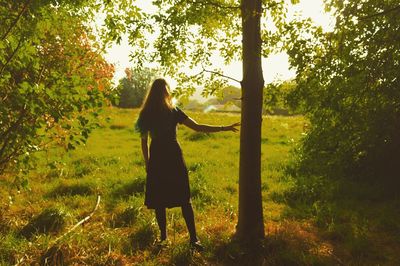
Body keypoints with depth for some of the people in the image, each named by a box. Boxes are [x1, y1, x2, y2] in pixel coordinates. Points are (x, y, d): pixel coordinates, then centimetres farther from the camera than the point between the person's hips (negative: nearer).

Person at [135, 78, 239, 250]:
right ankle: (193, 238, 6)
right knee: (184, 199, 3)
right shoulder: (173, 111, -4)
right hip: (174, 158, -2)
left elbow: (144, 142, 5)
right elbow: (198, 127, -9)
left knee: (158, 200, 10)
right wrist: (225, 128, -6)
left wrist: (147, 163, 15)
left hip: (156, 159, 2)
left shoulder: (146, 114, 3)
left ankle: (163, 237, 19)